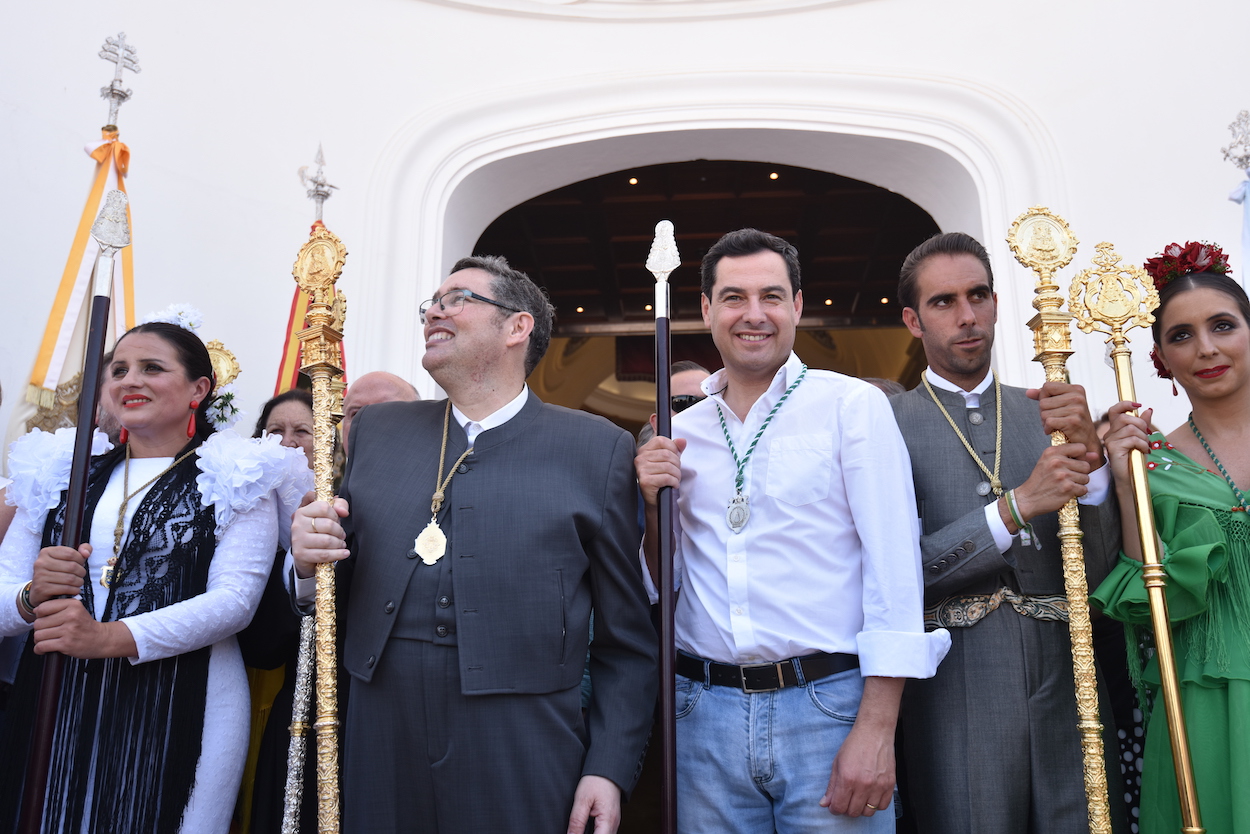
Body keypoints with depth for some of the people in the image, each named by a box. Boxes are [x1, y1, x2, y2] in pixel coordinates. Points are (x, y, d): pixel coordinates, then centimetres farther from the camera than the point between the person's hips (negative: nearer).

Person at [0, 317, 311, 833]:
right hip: (57, 707, 4)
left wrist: (110, 638, -20)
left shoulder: (237, 479, -2)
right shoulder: (57, 473, 11)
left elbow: (235, 599, -11)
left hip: (183, 708, -3)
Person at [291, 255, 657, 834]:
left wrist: (610, 769, -5)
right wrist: (310, 565, -6)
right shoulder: (374, 431, 9)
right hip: (380, 749, 4)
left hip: (522, 764, -3)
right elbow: (344, 583, 15)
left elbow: (625, 640, 0)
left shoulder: (599, 448, -1)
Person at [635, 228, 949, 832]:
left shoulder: (853, 405, -4)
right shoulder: (681, 432, 7)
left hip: (828, 708, -3)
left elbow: (894, 571, -9)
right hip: (706, 717, 3)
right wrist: (652, 506, -5)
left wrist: (876, 730, -14)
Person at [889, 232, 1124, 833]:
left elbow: (1099, 573, 2)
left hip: (1066, 693, 4)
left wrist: (1089, 455, -13)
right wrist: (1017, 505, -18)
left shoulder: (1048, 414, 7)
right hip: (957, 708, -3)